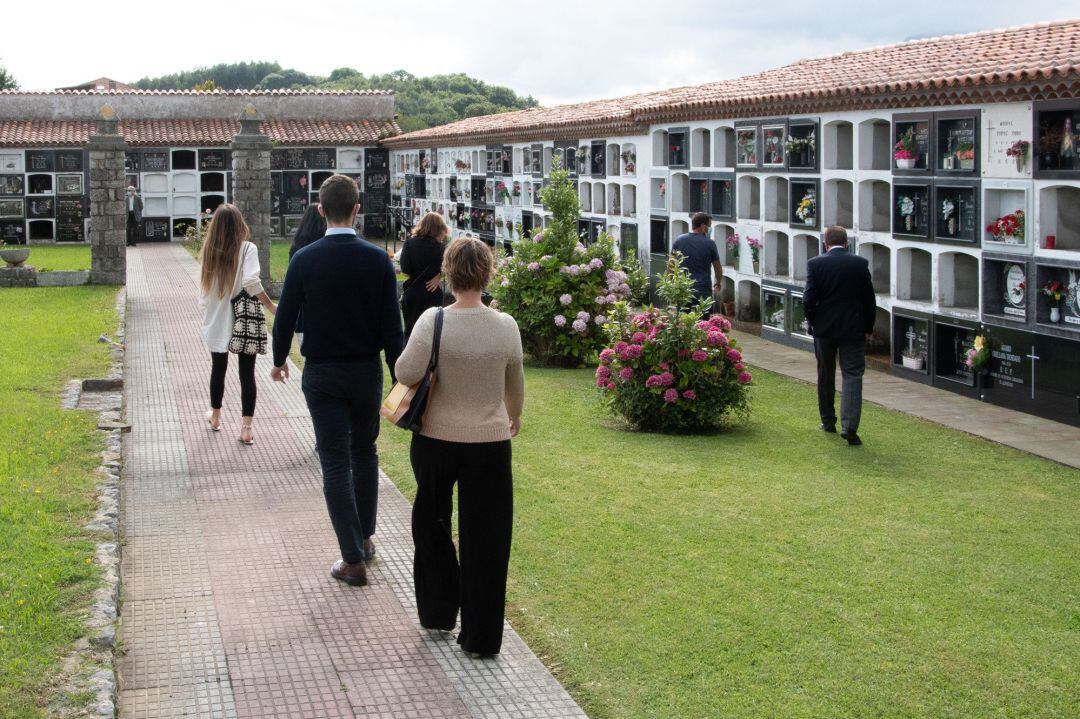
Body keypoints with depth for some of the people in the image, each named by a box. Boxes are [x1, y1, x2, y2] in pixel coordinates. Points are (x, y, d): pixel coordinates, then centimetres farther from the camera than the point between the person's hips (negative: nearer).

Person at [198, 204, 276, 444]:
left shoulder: (209, 252, -1)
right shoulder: (247, 249, -12)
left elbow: (204, 287, 3)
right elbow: (251, 282, -24)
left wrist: (206, 317, 14)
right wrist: (272, 308, -18)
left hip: (216, 323, 4)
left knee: (218, 369, 21)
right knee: (247, 373, 3)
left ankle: (215, 417, 37)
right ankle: (246, 428, -1)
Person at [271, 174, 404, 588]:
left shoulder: (304, 260, -9)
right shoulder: (377, 259, -8)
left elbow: (285, 317, -2)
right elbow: (391, 325, -7)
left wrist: (279, 360, 16)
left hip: (322, 374, -2)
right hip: (366, 371, 2)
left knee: (335, 463, 2)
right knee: (364, 453, 21)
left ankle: (353, 560, 1)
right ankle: (365, 537, 32)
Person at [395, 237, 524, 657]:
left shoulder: (434, 321, -14)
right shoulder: (506, 326, -8)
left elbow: (406, 373, -23)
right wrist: (514, 417, 27)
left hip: (436, 440, 0)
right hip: (490, 443, 0)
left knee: (431, 525, 23)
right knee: (484, 540, 8)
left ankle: (438, 611, 32)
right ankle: (481, 636, 14)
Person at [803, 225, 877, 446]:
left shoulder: (815, 264, -6)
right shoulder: (860, 264, -4)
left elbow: (809, 298, -8)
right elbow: (869, 299, 0)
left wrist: (813, 322, 7)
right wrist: (868, 328, 10)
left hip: (824, 329, 1)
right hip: (853, 329, -1)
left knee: (826, 376, 16)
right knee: (852, 375, -1)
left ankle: (828, 421, 27)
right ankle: (849, 426, -14)